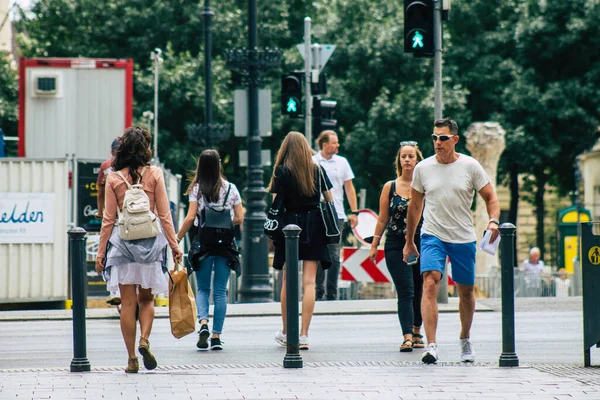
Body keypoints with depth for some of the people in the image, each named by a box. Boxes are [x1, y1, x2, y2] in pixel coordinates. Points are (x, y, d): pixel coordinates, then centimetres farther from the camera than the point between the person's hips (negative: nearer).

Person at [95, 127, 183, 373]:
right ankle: (144, 340, -8)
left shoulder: (113, 179, 0)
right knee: (146, 298, 16)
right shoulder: (154, 174, -1)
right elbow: (164, 214, -1)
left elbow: (108, 219, 1)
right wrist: (174, 246, 3)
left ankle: (132, 359, 4)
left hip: (122, 241, 0)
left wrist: (101, 252, 6)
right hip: (150, 240, 0)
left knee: (127, 303, 4)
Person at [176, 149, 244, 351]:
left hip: (203, 244, -1)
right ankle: (216, 336, 4)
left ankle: (203, 323, -14)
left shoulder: (196, 189, -3)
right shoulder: (230, 188, 2)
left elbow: (191, 217, -9)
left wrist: (177, 238, 0)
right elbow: (239, 218, 2)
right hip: (225, 244, 1)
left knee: (203, 288, 10)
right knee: (220, 291, 5)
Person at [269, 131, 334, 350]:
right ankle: (304, 335, -7)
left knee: (288, 280, 11)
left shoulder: (282, 171, -3)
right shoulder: (317, 170, 4)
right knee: (309, 281, -2)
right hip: (314, 227, 1)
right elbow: (329, 199, 7)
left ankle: (286, 332, 21)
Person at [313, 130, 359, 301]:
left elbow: (349, 188, 11)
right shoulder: (311, 162, 2)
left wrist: (354, 212, 5)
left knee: (334, 255, 0)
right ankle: (318, 291, 9)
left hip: (337, 215, 1)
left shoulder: (342, 162, 8)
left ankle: (332, 293, 4)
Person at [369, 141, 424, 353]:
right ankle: (407, 337, -15)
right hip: (396, 246, -1)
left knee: (419, 292, 10)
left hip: (422, 245, 1)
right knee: (405, 292, -9)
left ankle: (416, 332, 27)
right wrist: (374, 245, 7)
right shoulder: (390, 187, 4)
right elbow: (382, 219, 9)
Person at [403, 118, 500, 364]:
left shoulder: (470, 166, -3)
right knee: (430, 284, -20)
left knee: (466, 291, 12)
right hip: (432, 236, -1)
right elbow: (415, 206, 12)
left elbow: (490, 197, 2)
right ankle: (431, 346, -26)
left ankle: (465, 339, 36)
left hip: (464, 238, 1)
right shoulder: (423, 168, 1)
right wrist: (409, 241, 16)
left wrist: (493, 220, -19)